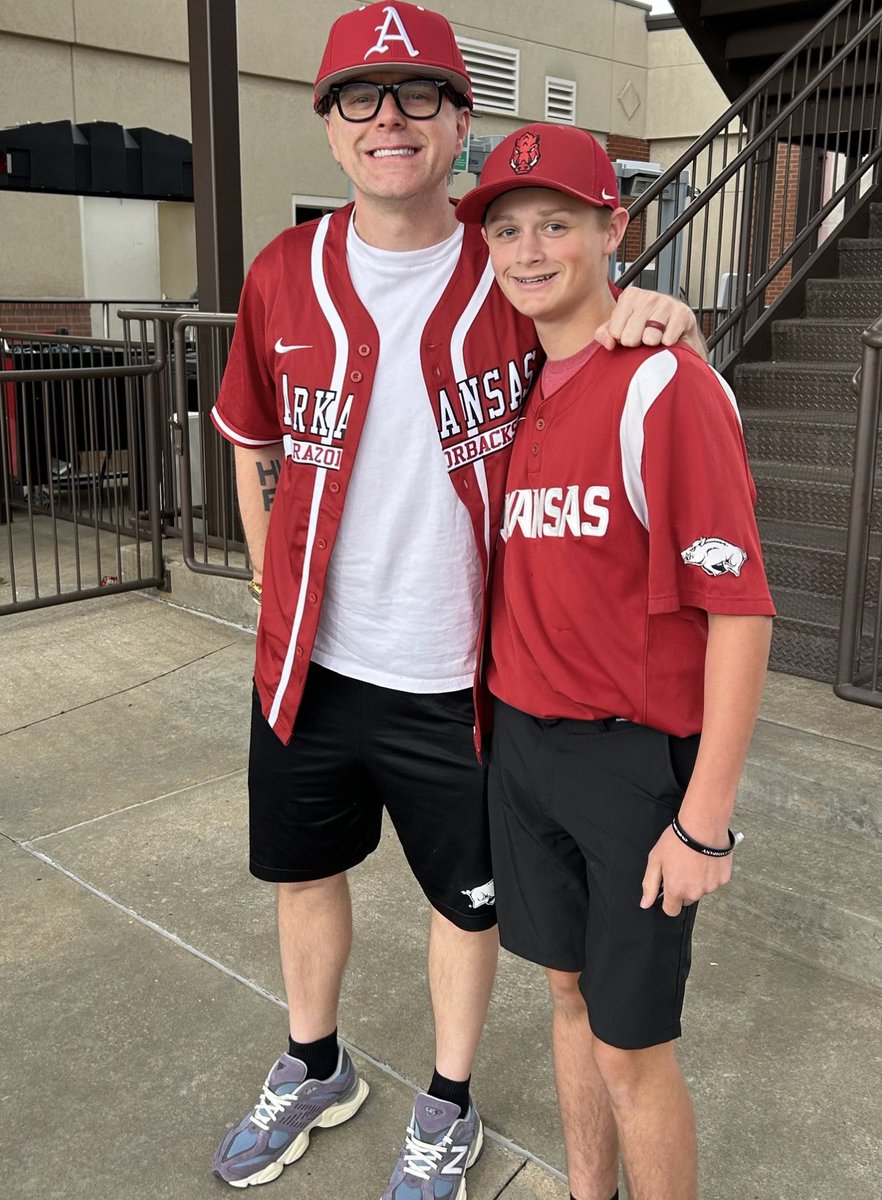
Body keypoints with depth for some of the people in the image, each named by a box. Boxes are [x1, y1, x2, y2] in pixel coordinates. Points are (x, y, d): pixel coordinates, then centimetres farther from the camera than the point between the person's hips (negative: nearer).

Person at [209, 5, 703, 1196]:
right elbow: (253, 448, 10)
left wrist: (657, 320, -16)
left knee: (467, 897, 13)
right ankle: (315, 1069, 49)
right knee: (304, 870, 20)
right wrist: (279, 596, 6)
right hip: (307, 662, 3)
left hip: (452, 674, -3)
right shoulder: (284, 274, -1)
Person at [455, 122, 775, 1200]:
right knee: (570, 992, 22)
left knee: (631, 1048, 6)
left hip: (636, 756, -7)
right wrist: (508, 727, 10)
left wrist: (706, 819, -18)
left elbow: (739, 608, -18)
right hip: (523, 742, 7)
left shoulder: (667, 386, -16)